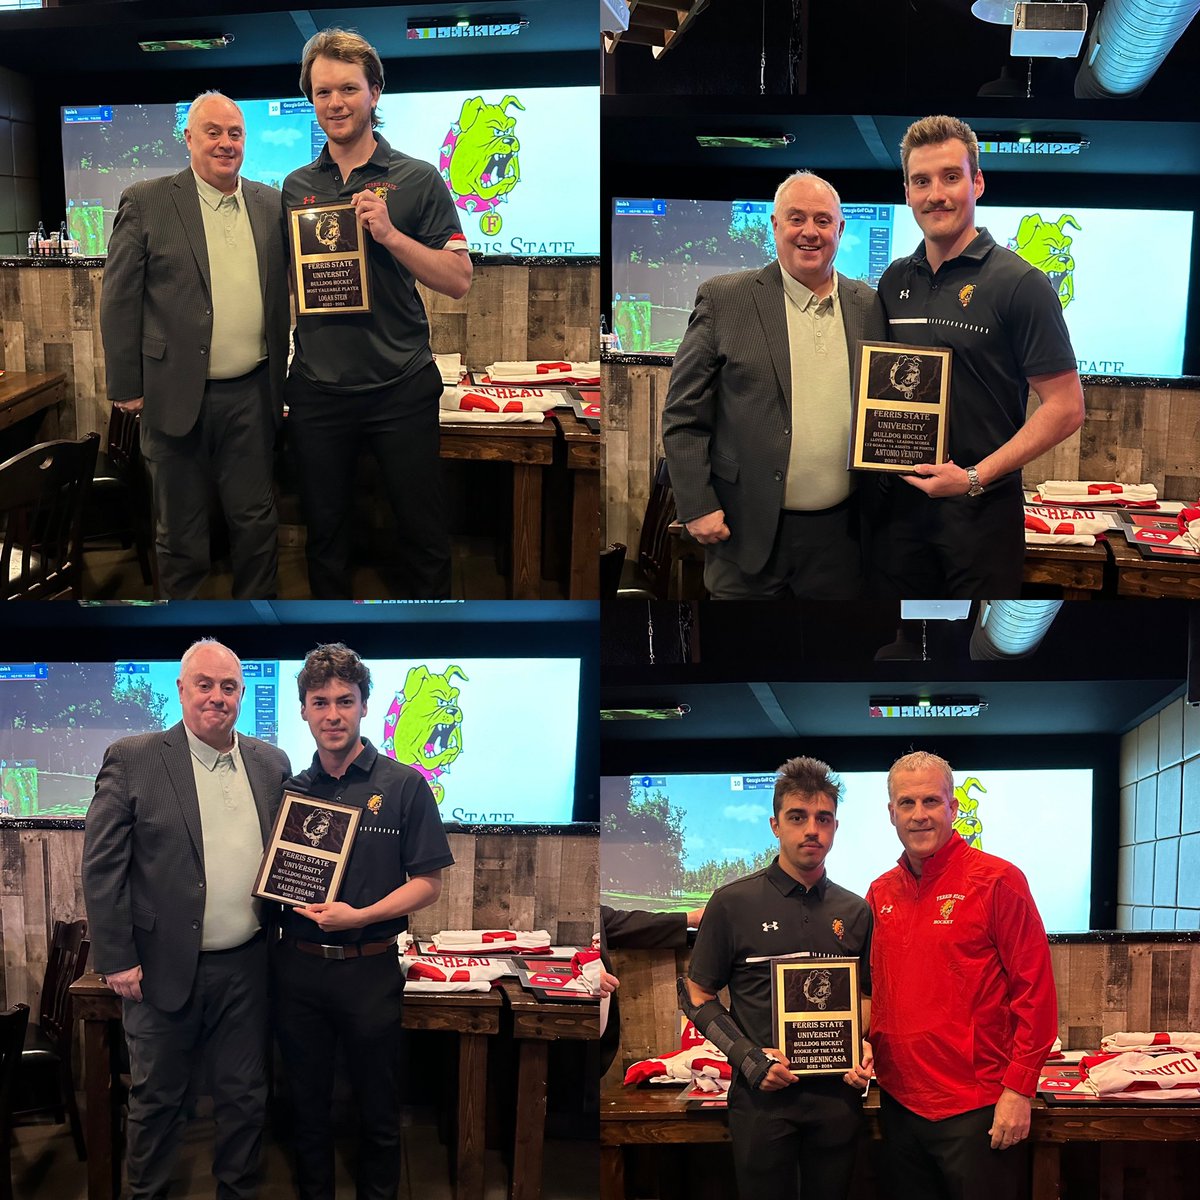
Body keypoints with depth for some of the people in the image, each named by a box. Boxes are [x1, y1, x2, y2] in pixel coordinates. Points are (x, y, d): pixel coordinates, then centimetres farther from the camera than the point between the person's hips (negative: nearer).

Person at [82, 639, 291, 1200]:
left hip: (246, 966, 3)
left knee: (245, 1096, 13)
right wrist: (116, 960, -11)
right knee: (156, 1100, 11)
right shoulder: (132, 759, -7)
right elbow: (101, 865, -8)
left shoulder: (272, 764, 6)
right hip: (164, 967, -3)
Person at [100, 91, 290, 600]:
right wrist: (126, 386, -6)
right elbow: (119, 299, -3)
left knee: (256, 520, 10)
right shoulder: (145, 202, -4)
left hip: (250, 395, 3)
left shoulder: (269, 204, 7)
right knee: (179, 529, 9)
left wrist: (279, 377, 10)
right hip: (176, 396, -3)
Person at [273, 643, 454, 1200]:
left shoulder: (403, 786, -4)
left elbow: (428, 882, -5)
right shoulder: (290, 790, 7)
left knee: (377, 1107, 8)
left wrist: (359, 916, -17)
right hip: (297, 965, 3)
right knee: (306, 1104, 14)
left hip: (368, 967, -3)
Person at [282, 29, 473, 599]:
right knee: (325, 531, 13)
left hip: (401, 386, -3)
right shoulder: (296, 186, 9)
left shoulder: (417, 179, -2)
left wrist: (388, 234, -19)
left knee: (424, 532, 4)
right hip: (316, 386, 3)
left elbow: (458, 280, -6)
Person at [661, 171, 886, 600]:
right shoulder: (724, 299, -3)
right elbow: (683, 415, -2)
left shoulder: (868, 306, 7)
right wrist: (697, 508, -8)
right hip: (749, 530, -3)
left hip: (839, 532, 3)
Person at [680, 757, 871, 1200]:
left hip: (836, 1093, 3)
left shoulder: (854, 911, 8)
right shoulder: (733, 902, -3)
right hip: (762, 1093, -3)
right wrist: (746, 1056, -11)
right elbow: (696, 994, 1)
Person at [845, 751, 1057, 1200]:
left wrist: (1019, 1089, -14)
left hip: (977, 1109, -5)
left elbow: (1035, 990, -11)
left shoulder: (997, 881, -9)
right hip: (900, 1102, 6)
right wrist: (866, 1046, 2)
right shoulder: (881, 893, 8)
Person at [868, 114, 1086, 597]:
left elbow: (1066, 407, -11)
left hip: (981, 509, -5)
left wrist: (976, 477, -17)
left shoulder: (1020, 284, -9)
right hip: (896, 501, 5)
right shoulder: (894, 282, 8)